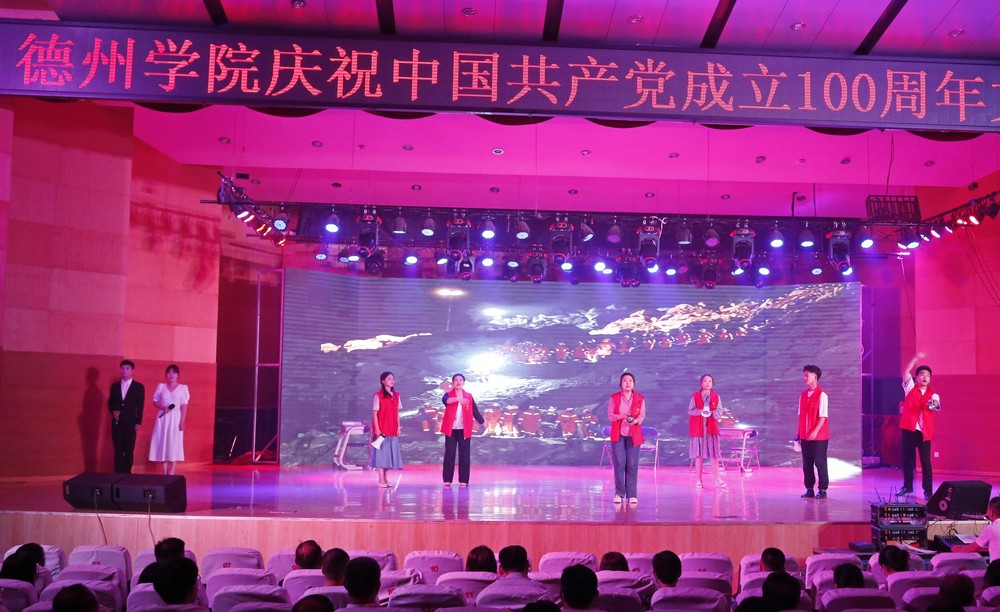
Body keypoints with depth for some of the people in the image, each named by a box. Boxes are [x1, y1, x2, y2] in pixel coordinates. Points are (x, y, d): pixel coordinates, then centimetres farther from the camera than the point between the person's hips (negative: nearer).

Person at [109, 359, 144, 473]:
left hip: (130, 422, -2)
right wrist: (113, 411, -7)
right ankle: (118, 473, 7)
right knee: (118, 449, 3)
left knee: (129, 450, 0)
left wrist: (138, 422, -6)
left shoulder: (139, 386, 2)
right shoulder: (115, 386, 11)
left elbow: (140, 406, 0)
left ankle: (127, 473, 5)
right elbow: (110, 403, 14)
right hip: (117, 422, 3)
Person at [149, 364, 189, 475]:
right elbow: (155, 401, 10)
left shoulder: (183, 388, 1)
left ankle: (171, 474, -7)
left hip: (175, 419, -2)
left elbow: (184, 406, -2)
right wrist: (163, 407, -10)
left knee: (174, 445, -6)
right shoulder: (161, 386, 8)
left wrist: (182, 421, -9)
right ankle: (165, 473, 7)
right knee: (162, 444, 1)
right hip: (163, 418, 3)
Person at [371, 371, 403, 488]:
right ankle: (381, 480, 0)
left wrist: (398, 427, 7)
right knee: (381, 452, -3)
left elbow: (397, 413, 12)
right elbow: (374, 413, -8)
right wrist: (376, 429, -14)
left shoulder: (396, 395, 10)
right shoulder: (378, 395, -7)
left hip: (392, 430, 6)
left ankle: (386, 479, 15)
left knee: (390, 453, 7)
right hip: (381, 429, -5)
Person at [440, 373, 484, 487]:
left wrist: (483, 422, -8)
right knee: (449, 454, 1)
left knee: (464, 455, 2)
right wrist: (458, 399, -41)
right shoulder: (449, 395, 1)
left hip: (464, 430, 1)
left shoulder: (469, 396, 6)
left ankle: (463, 480, 7)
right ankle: (447, 480, 6)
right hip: (451, 429, -1)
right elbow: (445, 400, -24)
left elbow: (475, 411, 5)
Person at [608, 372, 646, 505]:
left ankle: (632, 494, 4)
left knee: (632, 465, -2)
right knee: (619, 464, -3)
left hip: (633, 434, 0)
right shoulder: (614, 398, 3)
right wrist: (621, 416, -17)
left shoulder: (640, 398, 4)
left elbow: (642, 415, 3)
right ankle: (619, 493, 6)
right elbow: (610, 414, 2)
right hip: (618, 434, 0)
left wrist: (636, 420, -18)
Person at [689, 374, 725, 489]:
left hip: (711, 428, 1)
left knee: (714, 454, -2)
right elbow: (690, 411, -2)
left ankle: (717, 478, 4)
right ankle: (699, 479, 8)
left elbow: (719, 412, 2)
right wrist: (701, 411, -18)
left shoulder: (716, 397, 6)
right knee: (698, 454, 2)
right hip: (697, 428, -1)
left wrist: (711, 412, -17)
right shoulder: (695, 396, 2)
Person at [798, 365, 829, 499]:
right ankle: (809, 489, 16)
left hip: (819, 436, -6)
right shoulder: (803, 395, 11)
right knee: (807, 464, 8)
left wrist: (815, 431, -19)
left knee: (820, 463, 0)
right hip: (805, 436, 6)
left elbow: (823, 416, -13)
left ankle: (822, 490, 8)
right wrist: (799, 433, 11)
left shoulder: (821, 395, -9)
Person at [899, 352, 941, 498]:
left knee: (925, 462, -2)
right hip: (909, 429, 1)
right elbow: (905, 372, -7)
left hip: (924, 431, 0)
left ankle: (928, 490, 4)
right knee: (907, 459, 9)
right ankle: (907, 486, 22)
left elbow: (936, 405, -14)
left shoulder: (933, 395, 7)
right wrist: (916, 358, -13)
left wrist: (934, 404, -38)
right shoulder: (910, 388, 7)